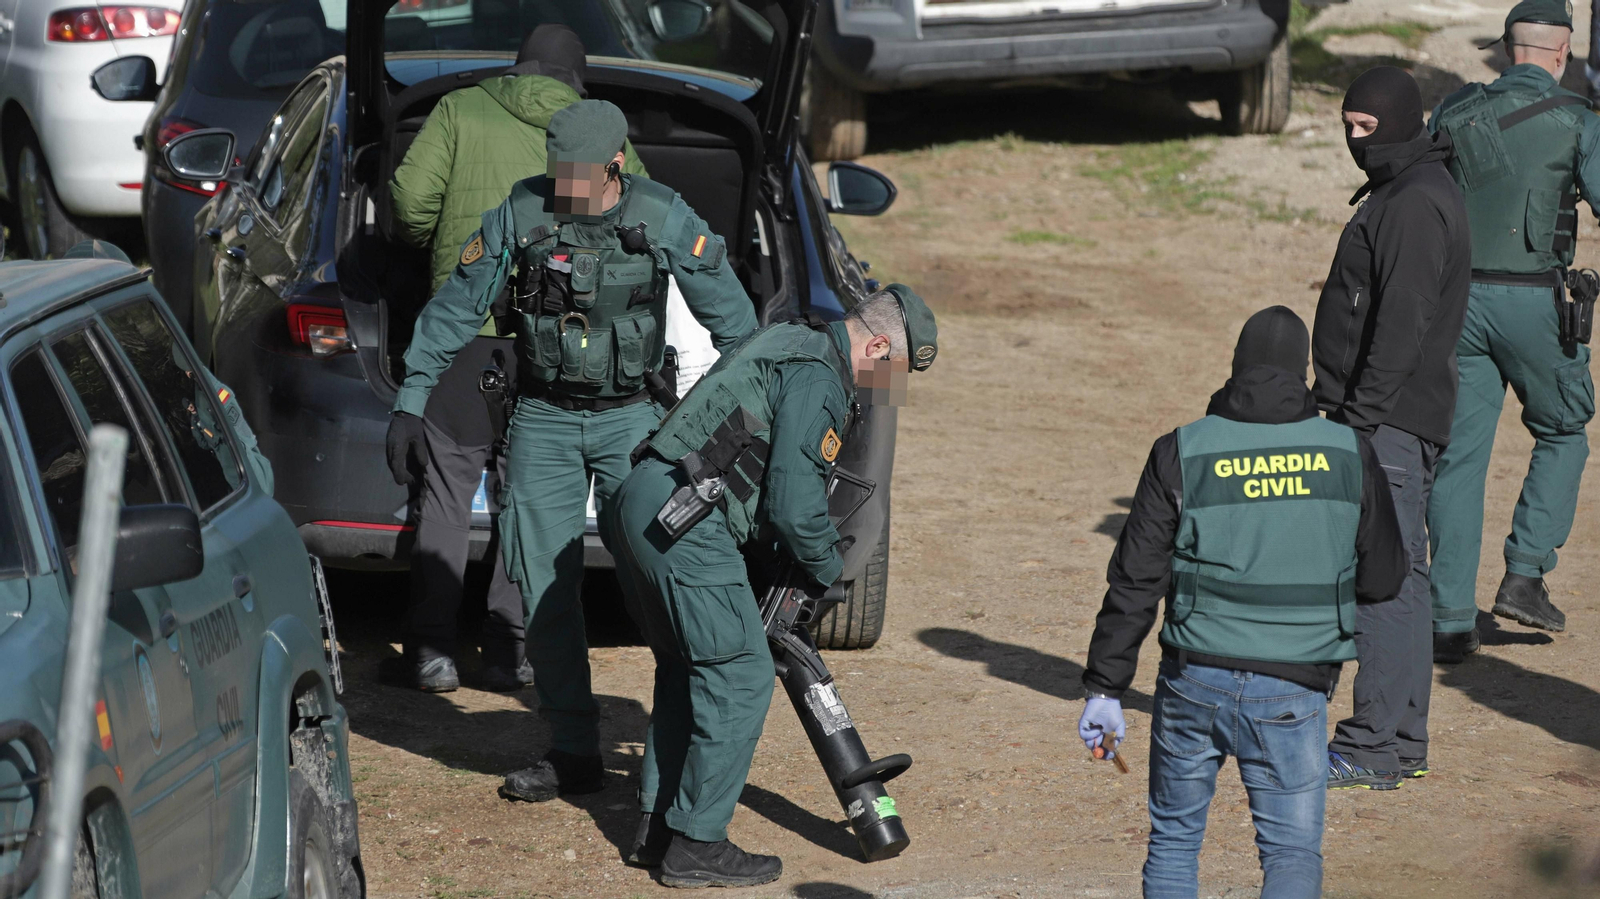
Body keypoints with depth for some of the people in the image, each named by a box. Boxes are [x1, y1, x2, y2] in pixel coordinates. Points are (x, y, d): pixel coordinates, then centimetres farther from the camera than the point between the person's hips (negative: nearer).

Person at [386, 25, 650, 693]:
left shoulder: (460, 111, 5)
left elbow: (411, 196, -5)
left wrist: (424, 241, 16)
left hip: (465, 326, -1)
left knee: (446, 490, 6)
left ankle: (432, 652, 2)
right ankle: (509, 652, 8)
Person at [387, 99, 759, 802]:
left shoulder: (664, 217, -8)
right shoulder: (521, 213, -7)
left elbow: (729, 312, 2)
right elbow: (457, 306, 2)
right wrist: (412, 398, 3)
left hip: (631, 419, -2)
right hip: (543, 422, 2)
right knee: (545, 587, 1)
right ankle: (572, 753, 8)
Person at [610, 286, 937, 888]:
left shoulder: (786, 344, 23)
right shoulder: (819, 380, -9)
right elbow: (797, 505, -13)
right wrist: (829, 569, 6)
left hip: (639, 499, 10)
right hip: (685, 521, -10)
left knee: (686, 669, 20)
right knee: (740, 675, -3)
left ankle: (656, 827, 22)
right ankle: (696, 846, -1)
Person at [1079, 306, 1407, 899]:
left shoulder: (1181, 455, -3)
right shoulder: (1350, 456, -1)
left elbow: (1134, 583, -3)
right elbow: (1382, 580, 6)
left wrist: (1104, 689, 3)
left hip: (1195, 680, 1)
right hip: (1292, 693, 0)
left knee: (1174, 840, 16)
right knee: (1294, 850, 6)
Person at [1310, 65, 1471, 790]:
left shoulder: (1416, 205, -15)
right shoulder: (1398, 193, 18)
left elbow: (1403, 322, -23)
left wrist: (1364, 412, -24)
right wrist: (1347, 410, 21)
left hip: (1390, 419, -11)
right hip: (1391, 421, 11)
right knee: (1399, 576, 13)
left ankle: (1372, 750, -10)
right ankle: (1403, 740, 18)